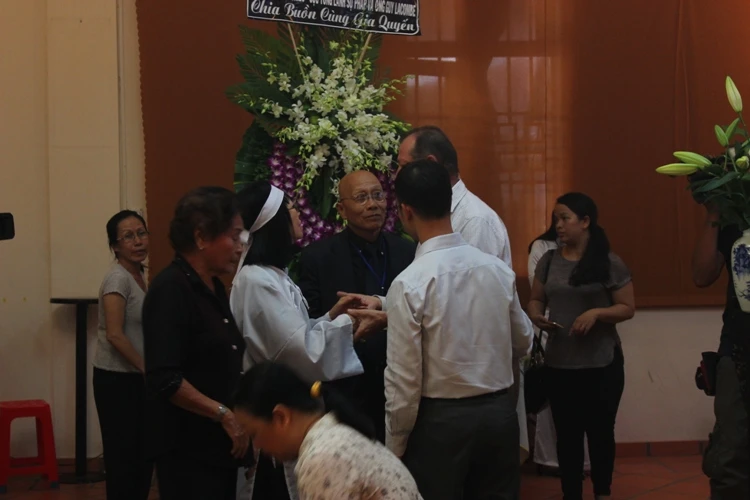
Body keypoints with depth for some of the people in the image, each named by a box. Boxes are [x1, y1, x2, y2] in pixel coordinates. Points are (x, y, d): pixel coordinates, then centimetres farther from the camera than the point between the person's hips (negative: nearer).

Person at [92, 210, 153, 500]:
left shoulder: (138, 276, 11)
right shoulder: (118, 278, -15)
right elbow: (115, 334, -21)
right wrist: (147, 368, -15)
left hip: (137, 379, 8)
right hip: (117, 379, -8)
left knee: (143, 455, 10)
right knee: (123, 456, -5)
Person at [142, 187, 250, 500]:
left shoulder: (214, 288, 13)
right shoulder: (170, 289, -14)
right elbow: (164, 379, -21)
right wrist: (224, 414, -19)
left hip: (220, 445, 9)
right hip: (188, 451, -8)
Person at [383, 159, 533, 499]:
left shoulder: (409, 284, -15)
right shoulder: (499, 270, -1)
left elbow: (403, 382, -14)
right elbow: (523, 342, 15)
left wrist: (395, 449, -2)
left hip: (441, 421, -5)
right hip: (500, 412, 5)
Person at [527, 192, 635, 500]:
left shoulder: (609, 263, -7)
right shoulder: (549, 261, 4)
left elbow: (627, 308, -4)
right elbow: (536, 299, 12)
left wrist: (596, 313, -21)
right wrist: (537, 316, -10)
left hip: (602, 363, -3)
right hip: (559, 363, 3)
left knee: (600, 431, 10)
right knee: (567, 434, 8)